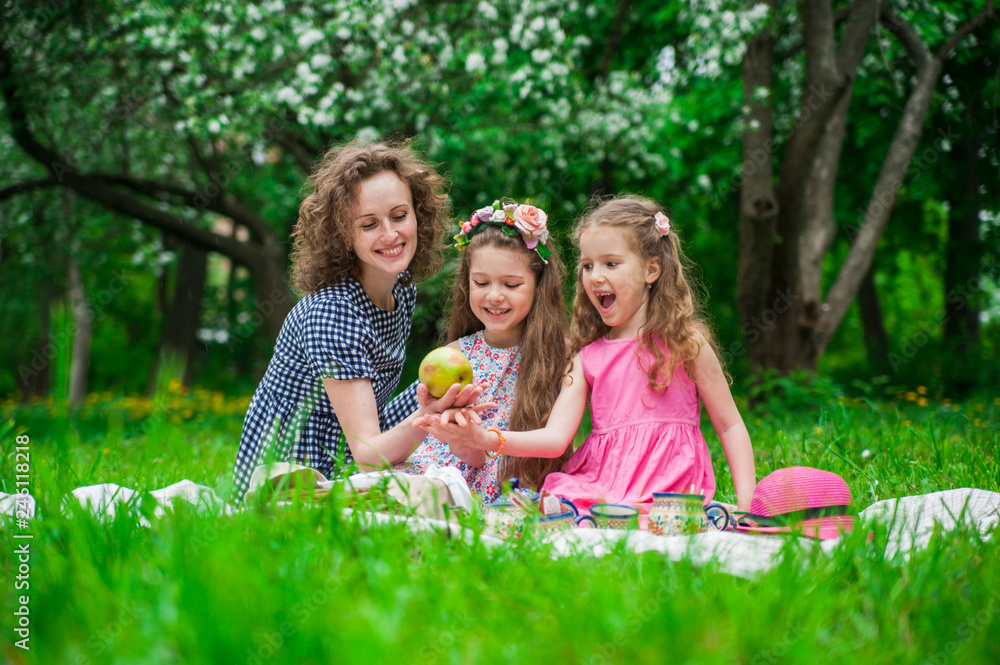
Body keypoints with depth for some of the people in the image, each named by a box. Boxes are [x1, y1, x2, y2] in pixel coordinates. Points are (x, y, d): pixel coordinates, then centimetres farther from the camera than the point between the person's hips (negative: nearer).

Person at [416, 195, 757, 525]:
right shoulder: (587, 356, 13)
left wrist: (746, 500, -2)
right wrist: (485, 439, -15)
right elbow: (555, 437, 2)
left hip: (670, 490, -2)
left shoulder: (685, 343, 7)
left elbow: (730, 426, 11)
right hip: (599, 484, 2)